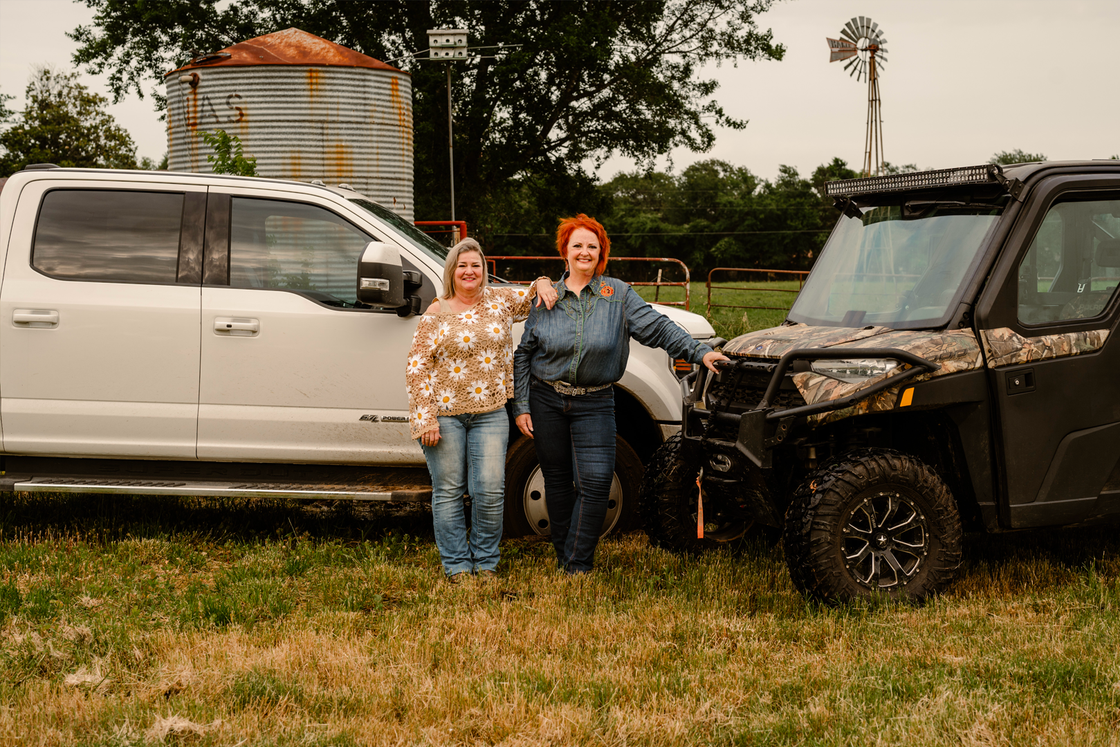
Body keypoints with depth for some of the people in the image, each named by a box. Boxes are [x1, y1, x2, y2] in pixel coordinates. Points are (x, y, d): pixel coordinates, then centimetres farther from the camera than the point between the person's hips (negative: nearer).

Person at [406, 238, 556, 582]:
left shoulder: (499, 301, 9)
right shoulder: (435, 314, 1)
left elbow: (536, 299, 24)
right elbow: (417, 368, -2)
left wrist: (542, 283, -1)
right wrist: (425, 418, -9)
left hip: (490, 413, 2)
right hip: (444, 414, -2)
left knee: (490, 491, -4)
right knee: (448, 491, 2)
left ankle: (486, 562, 11)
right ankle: (456, 565, 10)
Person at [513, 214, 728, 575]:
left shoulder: (618, 295, 2)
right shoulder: (547, 298, 4)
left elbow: (657, 327, -3)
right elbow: (523, 354, 8)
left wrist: (700, 352, -16)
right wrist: (521, 406, 1)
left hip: (594, 404, -1)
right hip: (547, 401, 1)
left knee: (595, 481, -12)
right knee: (557, 481, 7)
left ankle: (578, 565, -3)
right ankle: (563, 555, 21)